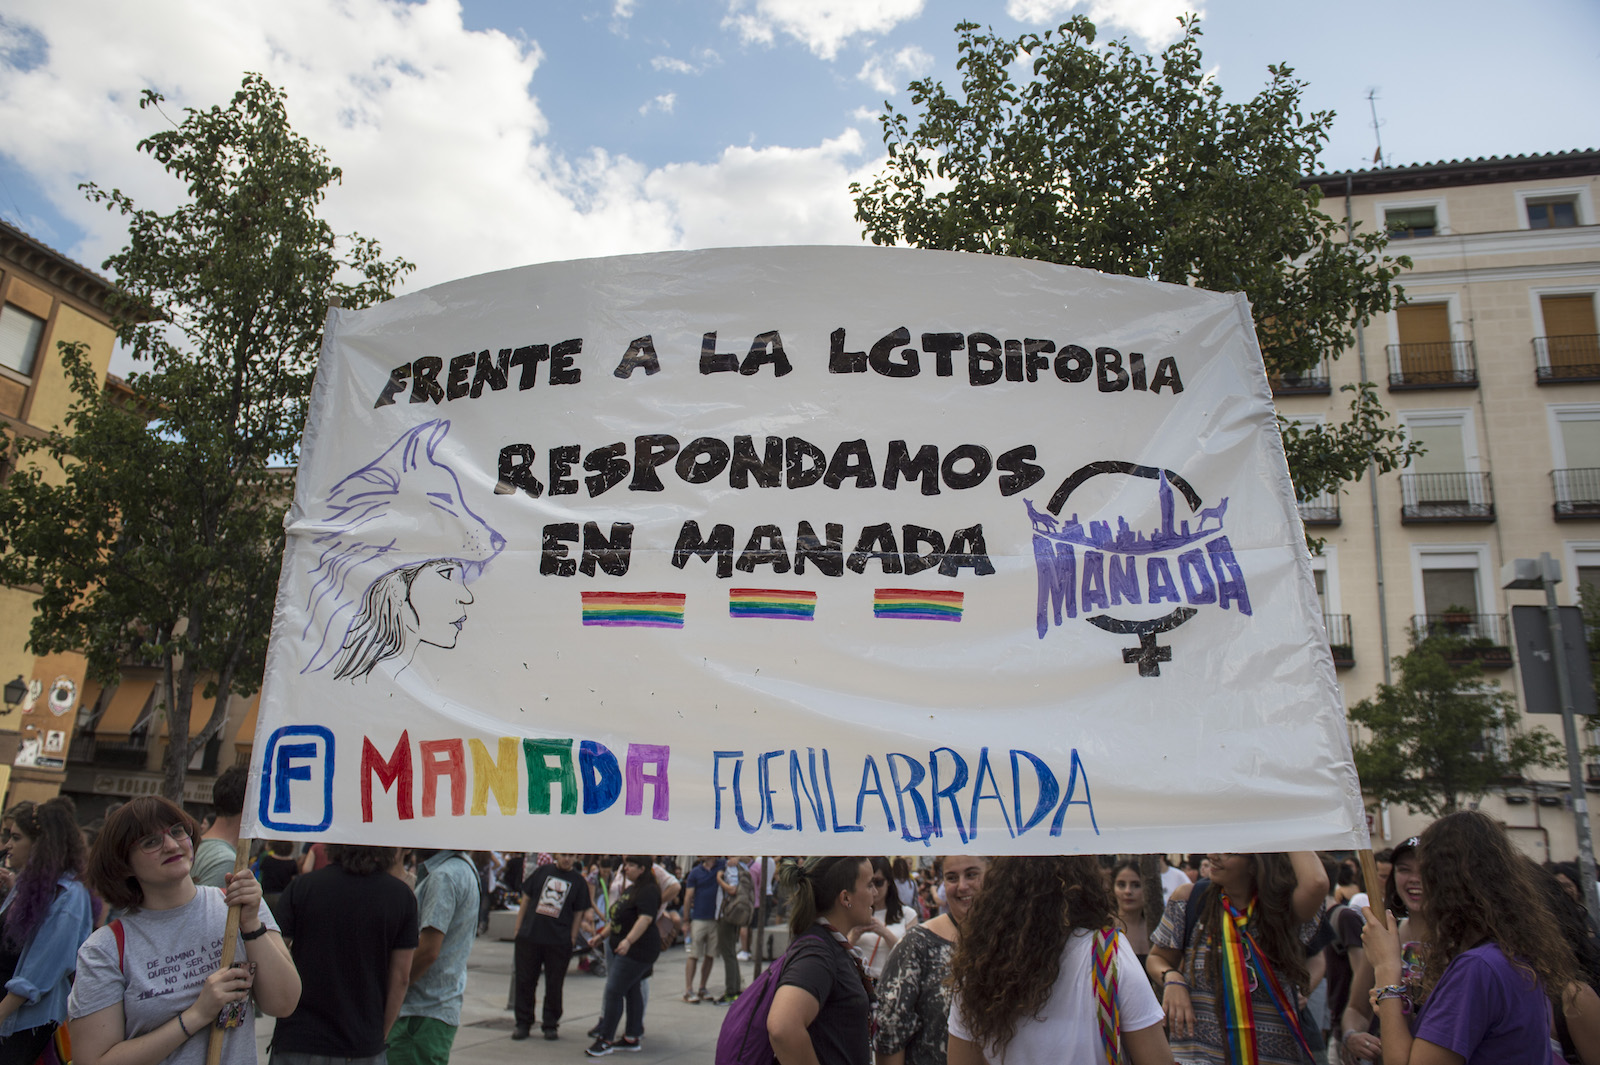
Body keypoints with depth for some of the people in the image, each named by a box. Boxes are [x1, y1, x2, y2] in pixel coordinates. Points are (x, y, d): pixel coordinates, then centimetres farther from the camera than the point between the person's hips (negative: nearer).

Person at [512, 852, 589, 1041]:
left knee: (554, 985, 5)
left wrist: (572, 939, -1)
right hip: (530, 936, 1)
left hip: (559, 942, -1)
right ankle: (523, 1023, 21)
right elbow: (526, 900, 8)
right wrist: (518, 929, 5)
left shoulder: (579, 881, 3)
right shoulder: (542, 872, 3)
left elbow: (578, 913, 5)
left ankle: (550, 1025, 20)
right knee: (525, 981, 7)